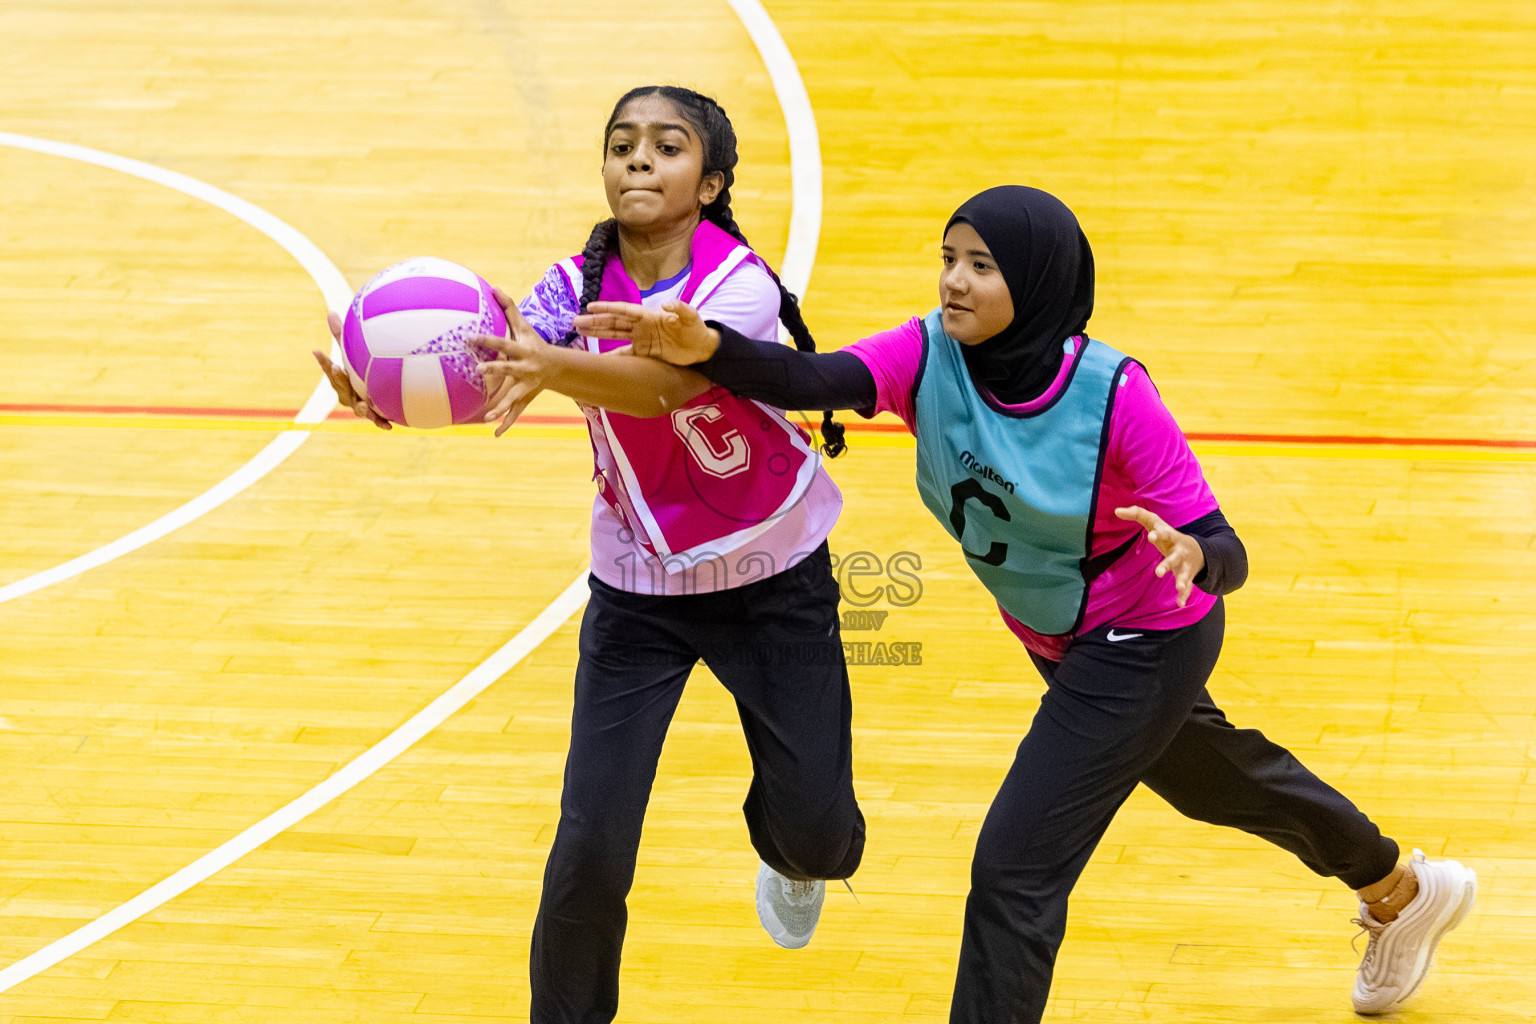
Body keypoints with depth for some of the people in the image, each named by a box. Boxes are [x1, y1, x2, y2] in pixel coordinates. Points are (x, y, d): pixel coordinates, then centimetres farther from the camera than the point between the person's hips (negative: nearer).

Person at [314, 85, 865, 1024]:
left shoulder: (743, 284, -22)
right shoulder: (579, 284, -11)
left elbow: (668, 381, -42)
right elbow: (495, 374, -29)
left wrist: (555, 365, -61)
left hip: (775, 580, -2)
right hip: (639, 587, 2)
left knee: (815, 829, 4)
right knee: (591, 851, -10)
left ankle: (791, 855, 43)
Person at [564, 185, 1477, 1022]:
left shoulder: (1112, 395, -30)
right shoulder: (931, 356, -18)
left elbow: (1227, 554, -29)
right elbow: (812, 379, -37)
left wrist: (1190, 553, -53)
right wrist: (705, 345, -56)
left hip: (1145, 647, -7)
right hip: (1062, 641, 7)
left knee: (1016, 865, -13)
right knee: (1211, 779, 29)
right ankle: (1401, 892, 57)